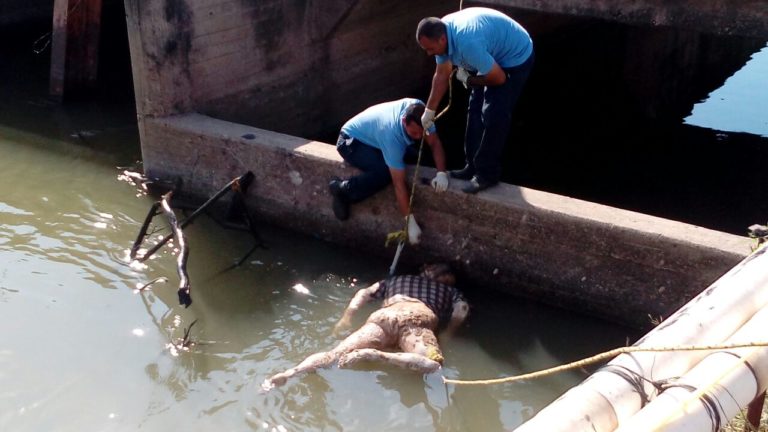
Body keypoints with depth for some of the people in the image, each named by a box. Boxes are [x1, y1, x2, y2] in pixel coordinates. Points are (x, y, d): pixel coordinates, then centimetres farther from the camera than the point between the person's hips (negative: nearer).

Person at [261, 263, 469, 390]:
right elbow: (462, 309, 15)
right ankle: (373, 354, -43)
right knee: (433, 364, -28)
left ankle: (289, 373, -33)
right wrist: (447, 333, 26)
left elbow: (365, 293, 31)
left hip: (384, 316, 4)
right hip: (417, 319, -4)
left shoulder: (398, 279, 42)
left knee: (336, 353, -10)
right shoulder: (449, 289, 35)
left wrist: (347, 316, 27)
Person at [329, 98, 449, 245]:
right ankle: (343, 190, -11)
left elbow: (435, 143, -12)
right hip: (351, 142, -9)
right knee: (385, 172, -33)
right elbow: (399, 183, -37)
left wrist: (441, 173, -29)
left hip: (372, 137, 9)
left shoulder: (419, 112, -24)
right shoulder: (392, 134, -40)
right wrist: (410, 221, -34)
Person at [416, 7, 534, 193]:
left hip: (515, 58, -9)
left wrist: (468, 79, -12)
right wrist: (429, 111, 4)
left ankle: (487, 174, 2)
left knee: (493, 117, -10)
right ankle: (473, 166, 22)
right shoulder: (442, 32, -12)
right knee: (475, 111, 11)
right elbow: (442, 75, 1)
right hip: (493, 55, 9)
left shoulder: (467, 43, -39)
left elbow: (499, 78, -29)